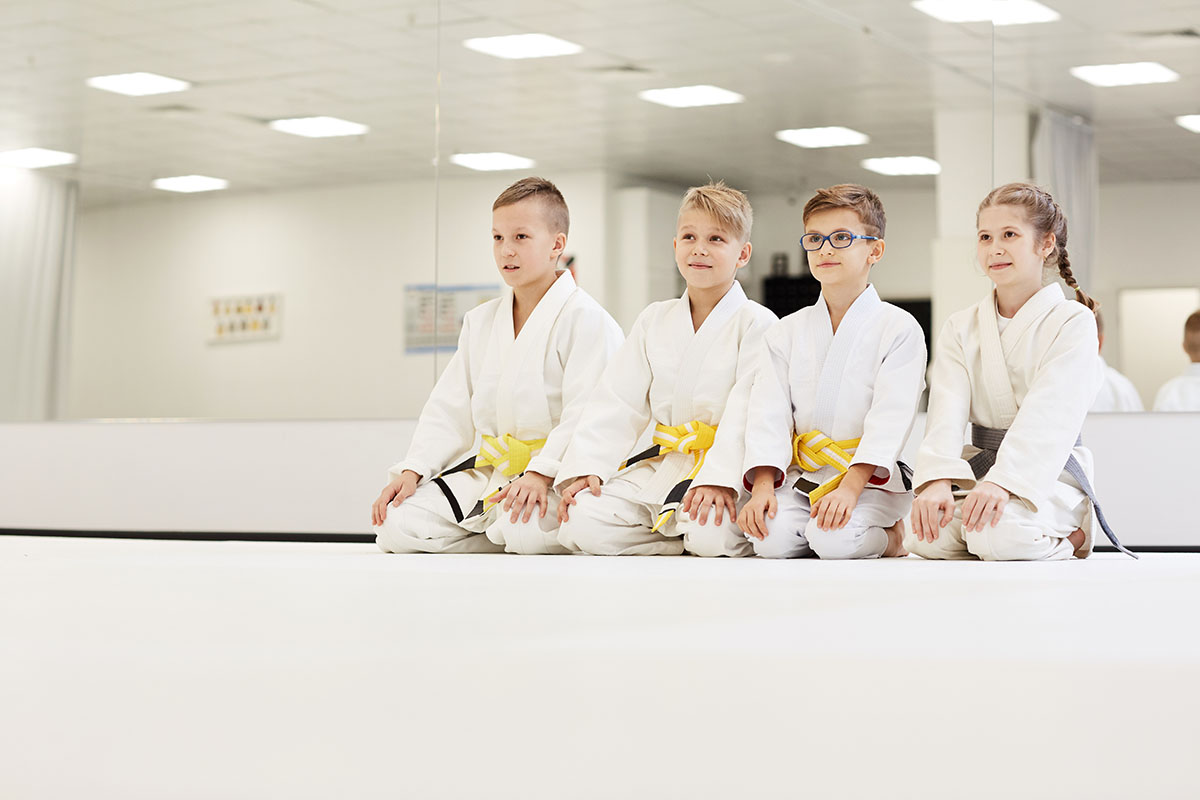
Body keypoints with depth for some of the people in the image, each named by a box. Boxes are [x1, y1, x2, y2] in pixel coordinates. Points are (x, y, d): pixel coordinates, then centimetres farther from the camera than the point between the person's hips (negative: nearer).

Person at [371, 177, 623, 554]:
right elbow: (449, 410, 16)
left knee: (524, 532, -37)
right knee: (396, 526, -13)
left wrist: (540, 474, -28)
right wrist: (412, 470, 2)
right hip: (483, 472, 6)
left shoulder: (584, 318, -7)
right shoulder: (481, 322, 16)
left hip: (552, 478, -6)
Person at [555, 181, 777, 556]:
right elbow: (617, 402, 9)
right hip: (662, 465, 5)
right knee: (582, 525, -16)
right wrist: (586, 467, -5)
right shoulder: (654, 321, 13)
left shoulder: (757, 323, -4)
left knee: (709, 535, -35)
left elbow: (747, 411, -16)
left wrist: (719, 478, -29)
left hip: (728, 467, -5)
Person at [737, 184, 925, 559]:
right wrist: (763, 486, -15)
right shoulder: (787, 331, 10)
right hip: (801, 476, 3)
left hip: (869, 476, -3)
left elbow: (890, 420, -13)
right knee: (772, 539, -26)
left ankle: (888, 536, 4)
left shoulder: (899, 328, -3)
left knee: (834, 541, -29)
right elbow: (769, 414, 1)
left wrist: (849, 488, -25)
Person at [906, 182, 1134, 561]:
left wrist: (1003, 480, -33)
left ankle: (1065, 535, 0)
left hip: (1048, 472, -4)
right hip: (977, 468, 4)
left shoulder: (1072, 321, -4)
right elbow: (947, 409, -6)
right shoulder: (960, 328, 10)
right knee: (929, 539, -26)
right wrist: (937, 479, -25)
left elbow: (1048, 414, -17)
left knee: (999, 536, -34)